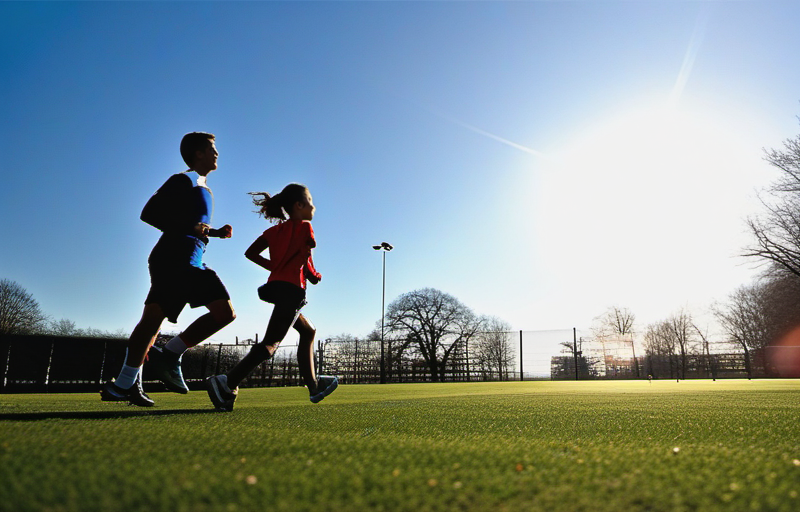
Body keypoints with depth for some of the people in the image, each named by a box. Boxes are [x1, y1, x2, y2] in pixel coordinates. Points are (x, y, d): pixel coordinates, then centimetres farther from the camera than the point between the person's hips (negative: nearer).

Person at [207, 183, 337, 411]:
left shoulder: (276, 229, 17)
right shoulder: (305, 227, -2)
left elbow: (251, 253, 10)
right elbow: (307, 266, -8)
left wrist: (276, 267, 16)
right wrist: (314, 276, 11)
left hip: (276, 285, 9)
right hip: (291, 289, -9)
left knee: (308, 331, 21)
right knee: (271, 343, -14)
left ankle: (313, 385, 24)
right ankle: (228, 384, -26)